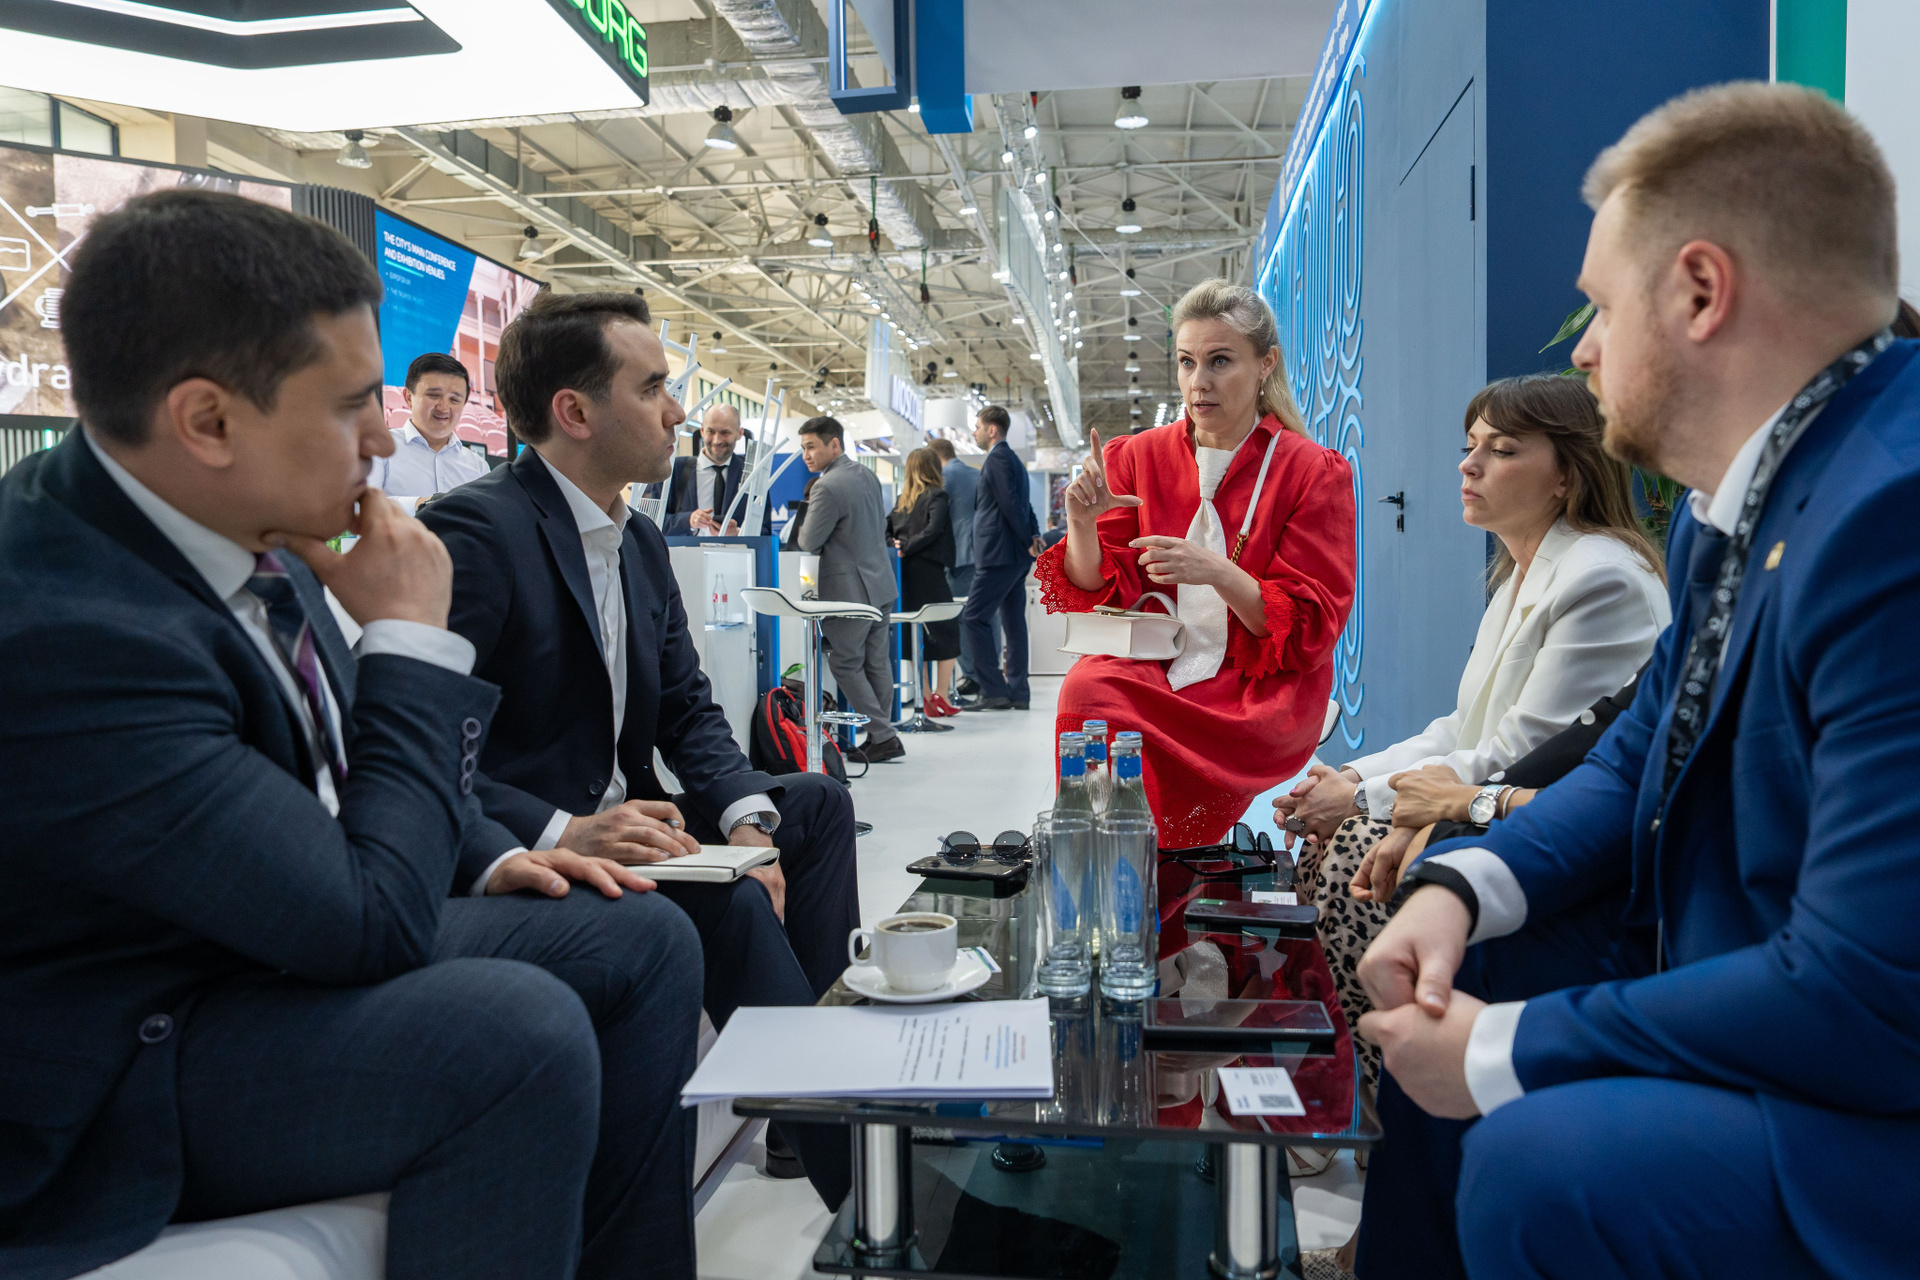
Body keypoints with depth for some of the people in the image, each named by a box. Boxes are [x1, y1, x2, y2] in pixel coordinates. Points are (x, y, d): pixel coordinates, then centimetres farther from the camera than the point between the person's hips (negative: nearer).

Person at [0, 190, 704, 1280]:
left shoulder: (246, 525, -4)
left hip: (287, 930, 9)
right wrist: (411, 636, -22)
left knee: (644, 937, 1)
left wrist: (483, 860, 6)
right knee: (517, 1029, -32)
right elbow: (369, 922, -29)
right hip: (107, 1077, -8)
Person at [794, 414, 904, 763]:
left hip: (850, 590, -9)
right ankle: (882, 735, 18)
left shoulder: (827, 487, -19)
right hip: (881, 584, 9)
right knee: (877, 662, 12)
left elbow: (809, 543, -14)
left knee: (846, 664, 1)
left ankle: (883, 737, 0)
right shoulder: (868, 476, 9)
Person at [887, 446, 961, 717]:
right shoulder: (937, 496, -5)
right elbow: (933, 530, -17)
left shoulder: (903, 499, 13)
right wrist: (907, 548, -11)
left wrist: (897, 545, 1)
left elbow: (887, 529, 12)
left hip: (905, 572, 7)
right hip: (928, 570, -7)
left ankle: (926, 697, 13)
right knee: (947, 632, 1)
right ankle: (940, 696, -3)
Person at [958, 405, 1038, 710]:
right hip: (1015, 555, 10)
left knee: (972, 618, -9)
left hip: (999, 555, -10)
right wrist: (1033, 537, 13)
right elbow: (1023, 505, 20)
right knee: (1013, 621, 10)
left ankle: (994, 690, -10)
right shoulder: (1013, 459, 20)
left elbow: (1011, 504, -17)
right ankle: (1017, 693, 12)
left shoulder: (997, 459, -11)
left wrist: (1028, 542, -13)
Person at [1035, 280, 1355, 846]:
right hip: (1155, 668, 3)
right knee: (1087, 686, -31)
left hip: (1262, 691, -3)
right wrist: (1081, 523, -16)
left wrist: (1218, 573, -22)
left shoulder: (1314, 472, 1)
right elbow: (1101, 597, 5)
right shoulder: (1139, 455, 11)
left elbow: (1310, 630, -5)